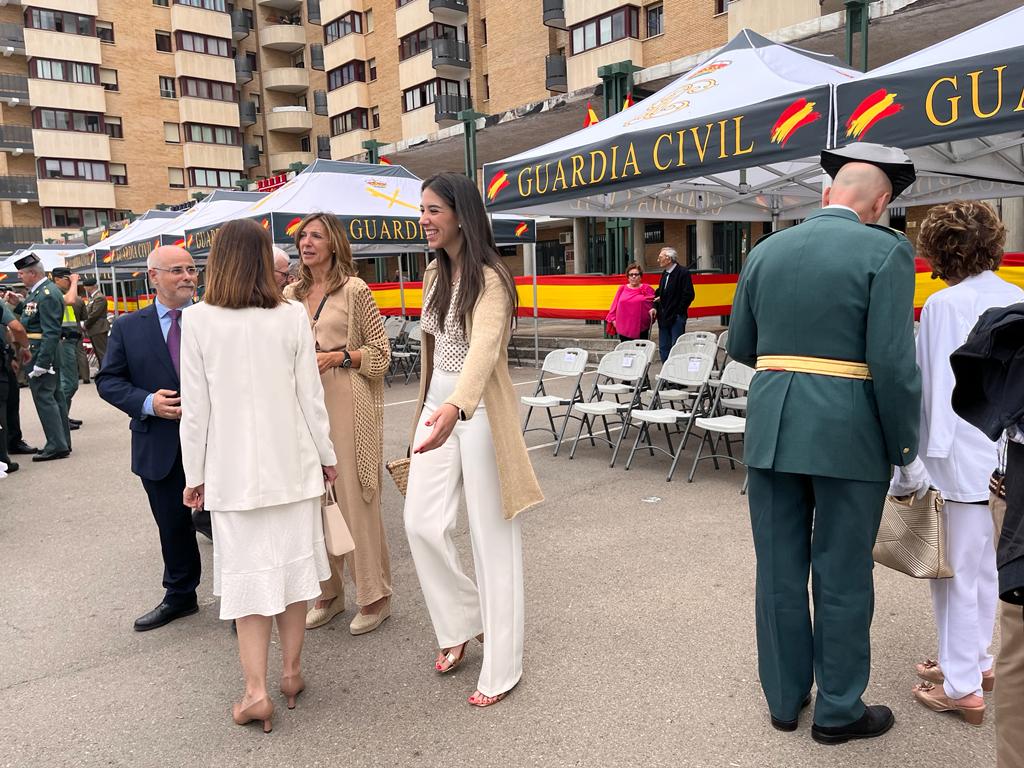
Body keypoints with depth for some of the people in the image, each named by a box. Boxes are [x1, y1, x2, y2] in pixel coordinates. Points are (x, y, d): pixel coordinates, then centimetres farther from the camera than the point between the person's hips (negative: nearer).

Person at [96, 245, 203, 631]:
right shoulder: (128, 327, 3)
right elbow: (108, 380, 3)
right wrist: (148, 402, -13)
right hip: (160, 448, 2)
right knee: (173, 526, 17)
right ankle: (179, 596, 37)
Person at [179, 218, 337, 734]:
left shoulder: (199, 321, -7)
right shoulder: (291, 317, -6)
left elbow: (195, 407, -4)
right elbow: (310, 395, -2)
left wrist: (195, 473, 6)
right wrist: (326, 454, 10)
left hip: (231, 468, -1)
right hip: (291, 461, 1)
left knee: (247, 571, 7)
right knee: (293, 562, 13)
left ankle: (256, 691, 8)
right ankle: (291, 672, 26)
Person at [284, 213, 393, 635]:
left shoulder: (355, 290, -2)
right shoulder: (291, 295, 13)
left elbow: (381, 353, -1)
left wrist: (338, 356, -13)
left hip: (347, 405, -5)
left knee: (355, 498, -2)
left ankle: (374, 594, 12)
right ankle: (328, 592, 23)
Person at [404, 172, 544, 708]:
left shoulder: (490, 278, -15)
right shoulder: (434, 275, 10)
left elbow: (484, 346, -33)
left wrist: (455, 407, -50)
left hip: (478, 411, -7)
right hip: (439, 405, 7)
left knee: (491, 536, 1)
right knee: (421, 524, 4)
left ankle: (502, 669, 15)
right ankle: (462, 622, 28)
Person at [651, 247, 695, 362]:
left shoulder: (683, 272, -10)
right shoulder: (664, 273, 14)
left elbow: (688, 295, -14)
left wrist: (678, 312, -14)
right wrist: (655, 307, 5)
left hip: (676, 318, -8)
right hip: (664, 317, 8)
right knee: (663, 348, 10)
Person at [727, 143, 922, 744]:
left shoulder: (766, 251, 6)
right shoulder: (886, 251, -9)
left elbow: (741, 346, 12)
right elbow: (893, 362, -14)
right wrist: (904, 445, -3)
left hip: (772, 428, 4)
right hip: (847, 433, -4)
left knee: (779, 568, 13)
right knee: (842, 575, 9)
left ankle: (785, 698, 29)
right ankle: (839, 711, 25)